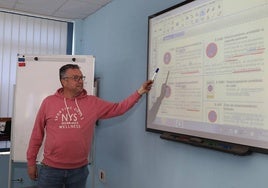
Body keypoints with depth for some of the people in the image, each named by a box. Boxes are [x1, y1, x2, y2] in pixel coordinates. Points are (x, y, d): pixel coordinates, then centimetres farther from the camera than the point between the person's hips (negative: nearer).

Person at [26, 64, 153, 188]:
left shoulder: (93, 102, 0)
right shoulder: (49, 102, -3)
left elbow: (118, 108, 0)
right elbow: (37, 134, 2)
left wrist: (139, 92, -8)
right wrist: (31, 162, 4)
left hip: (79, 170, 2)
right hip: (51, 169, -1)